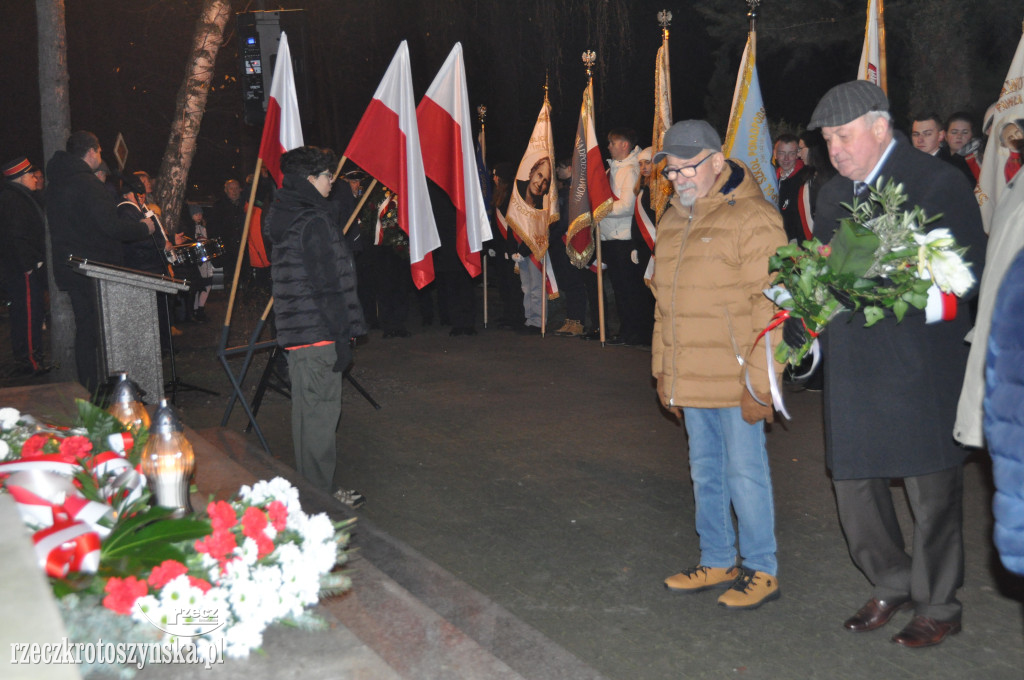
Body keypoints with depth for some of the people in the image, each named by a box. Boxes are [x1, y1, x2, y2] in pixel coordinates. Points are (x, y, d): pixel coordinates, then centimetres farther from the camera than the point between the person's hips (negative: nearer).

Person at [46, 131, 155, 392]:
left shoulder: (55, 183, 13)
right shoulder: (87, 183, -17)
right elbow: (110, 226, -25)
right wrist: (143, 227, -9)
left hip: (68, 268, 9)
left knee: (85, 327, 15)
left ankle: (87, 389, 21)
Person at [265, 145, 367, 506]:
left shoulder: (285, 216, 14)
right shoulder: (314, 221, -16)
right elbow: (326, 284, -19)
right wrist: (342, 336, -16)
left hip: (295, 329, 10)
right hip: (318, 332, -10)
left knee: (306, 409, 17)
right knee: (321, 411, -3)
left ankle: (309, 488, 28)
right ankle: (321, 494, 5)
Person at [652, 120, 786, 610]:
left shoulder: (753, 219, -12)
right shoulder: (672, 222, 14)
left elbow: (770, 307, -16)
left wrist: (759, 383, -18)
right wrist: (664, 372, 17)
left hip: (736, 383, -8)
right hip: (690, 383, 8)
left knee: (744, 473, 1)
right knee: (705, 472, 16)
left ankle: (761, 569, 17)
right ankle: (717, 562, 31)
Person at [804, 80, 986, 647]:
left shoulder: (938, 183, -6)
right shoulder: (833, 195, 14)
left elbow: (969, 273, -10)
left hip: (921, 365, -6)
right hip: (852, 367, 6)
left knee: (932, 491, 5)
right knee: (852, 479, 11)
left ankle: (937, 606, 23)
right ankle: (891, 585, 32)